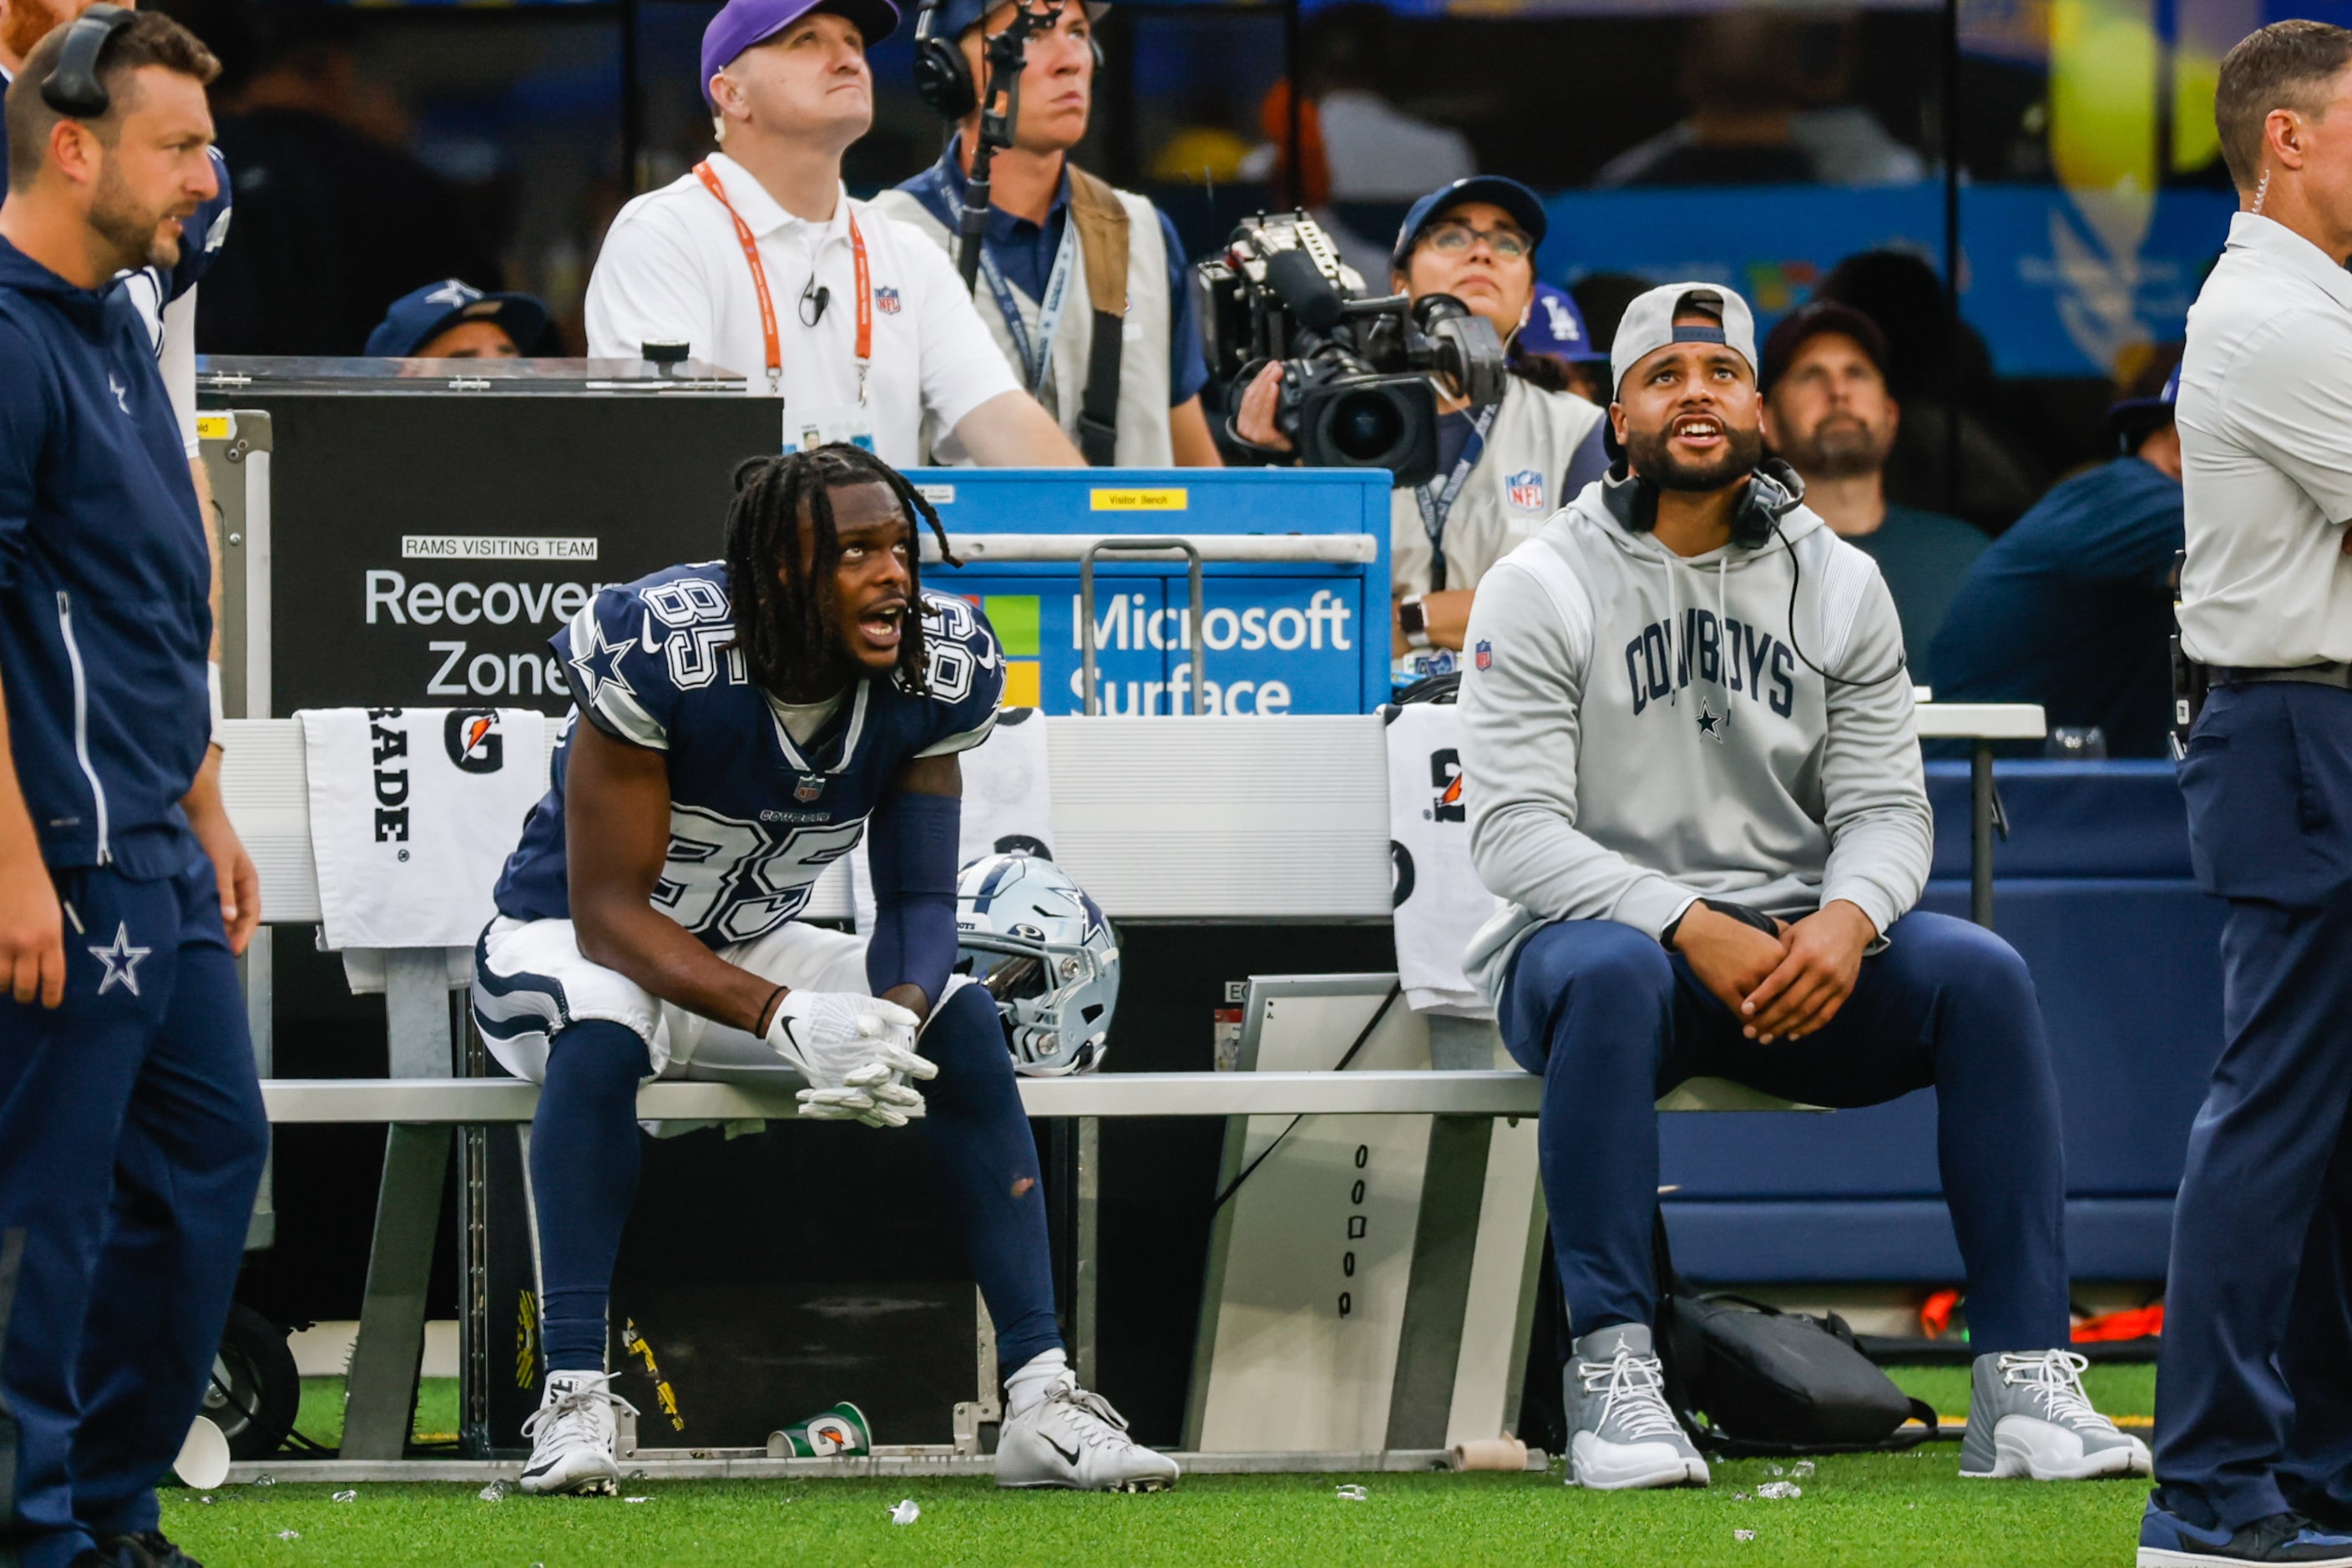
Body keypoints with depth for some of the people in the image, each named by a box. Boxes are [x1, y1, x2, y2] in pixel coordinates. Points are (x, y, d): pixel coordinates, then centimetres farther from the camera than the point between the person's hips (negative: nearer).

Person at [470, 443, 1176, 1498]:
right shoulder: (661, 653, -30)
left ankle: (1041, 1400, -19)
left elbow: (918, 898, -9)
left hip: (745, 955, 5)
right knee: (599, 1037, -39)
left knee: (962, 1022, -17)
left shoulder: (935, 670, -13)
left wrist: (899, 1011, -34)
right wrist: (788, 1020, -41)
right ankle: (572, 1402, -39)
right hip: (570, 947, -5)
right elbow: (607, 914, -28)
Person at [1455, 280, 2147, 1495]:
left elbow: (1886, 805, 5)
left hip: (1797, 946, 4)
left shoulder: (1839, 585, 9)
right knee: (1613, 974, -39)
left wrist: (1847, 918, -20)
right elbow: (1512, 829, -11)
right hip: (1595, 927, -3)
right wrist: (1691, 929, -25)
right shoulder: (1543, 588, -2)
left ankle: (2024, 1376, -24)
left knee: (1980, 974, -23)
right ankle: (1611, 1372, -37)